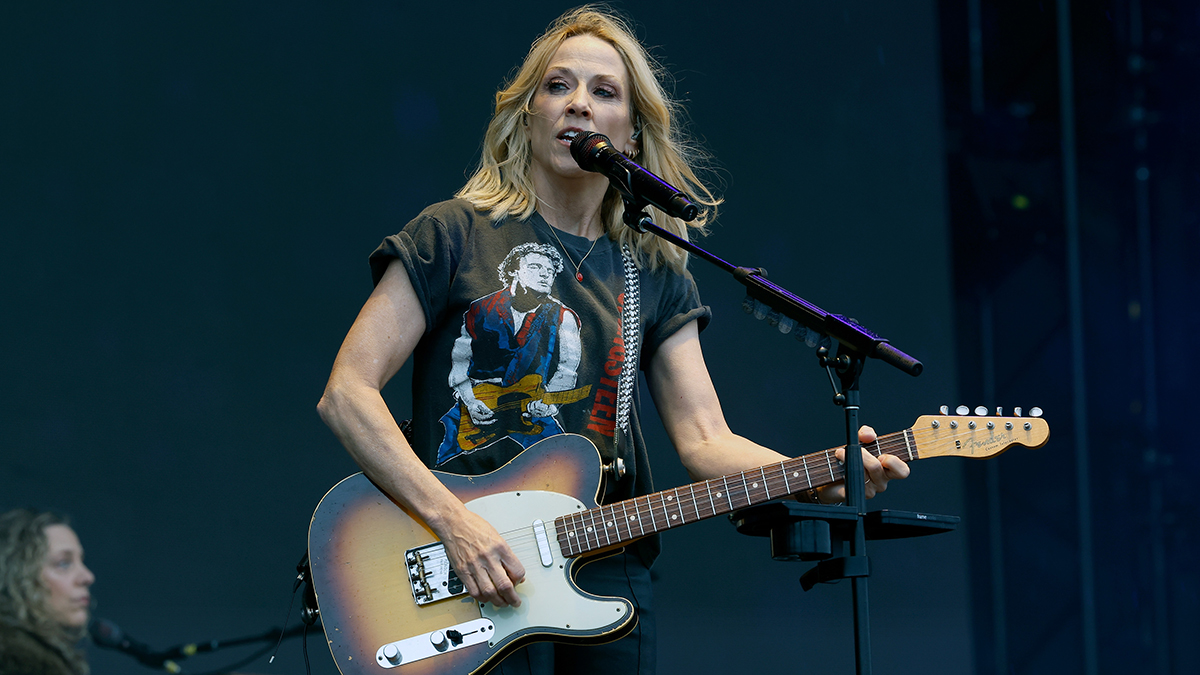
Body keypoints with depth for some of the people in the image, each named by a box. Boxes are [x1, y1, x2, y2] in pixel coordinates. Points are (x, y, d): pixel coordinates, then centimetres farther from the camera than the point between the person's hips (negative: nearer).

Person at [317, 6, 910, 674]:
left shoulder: (654, 273, 12)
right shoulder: (455, 236, 1)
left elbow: (705, 438, 4)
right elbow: (346, 393, -6)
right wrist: (453, 520, -16)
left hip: (610, 576, 4)